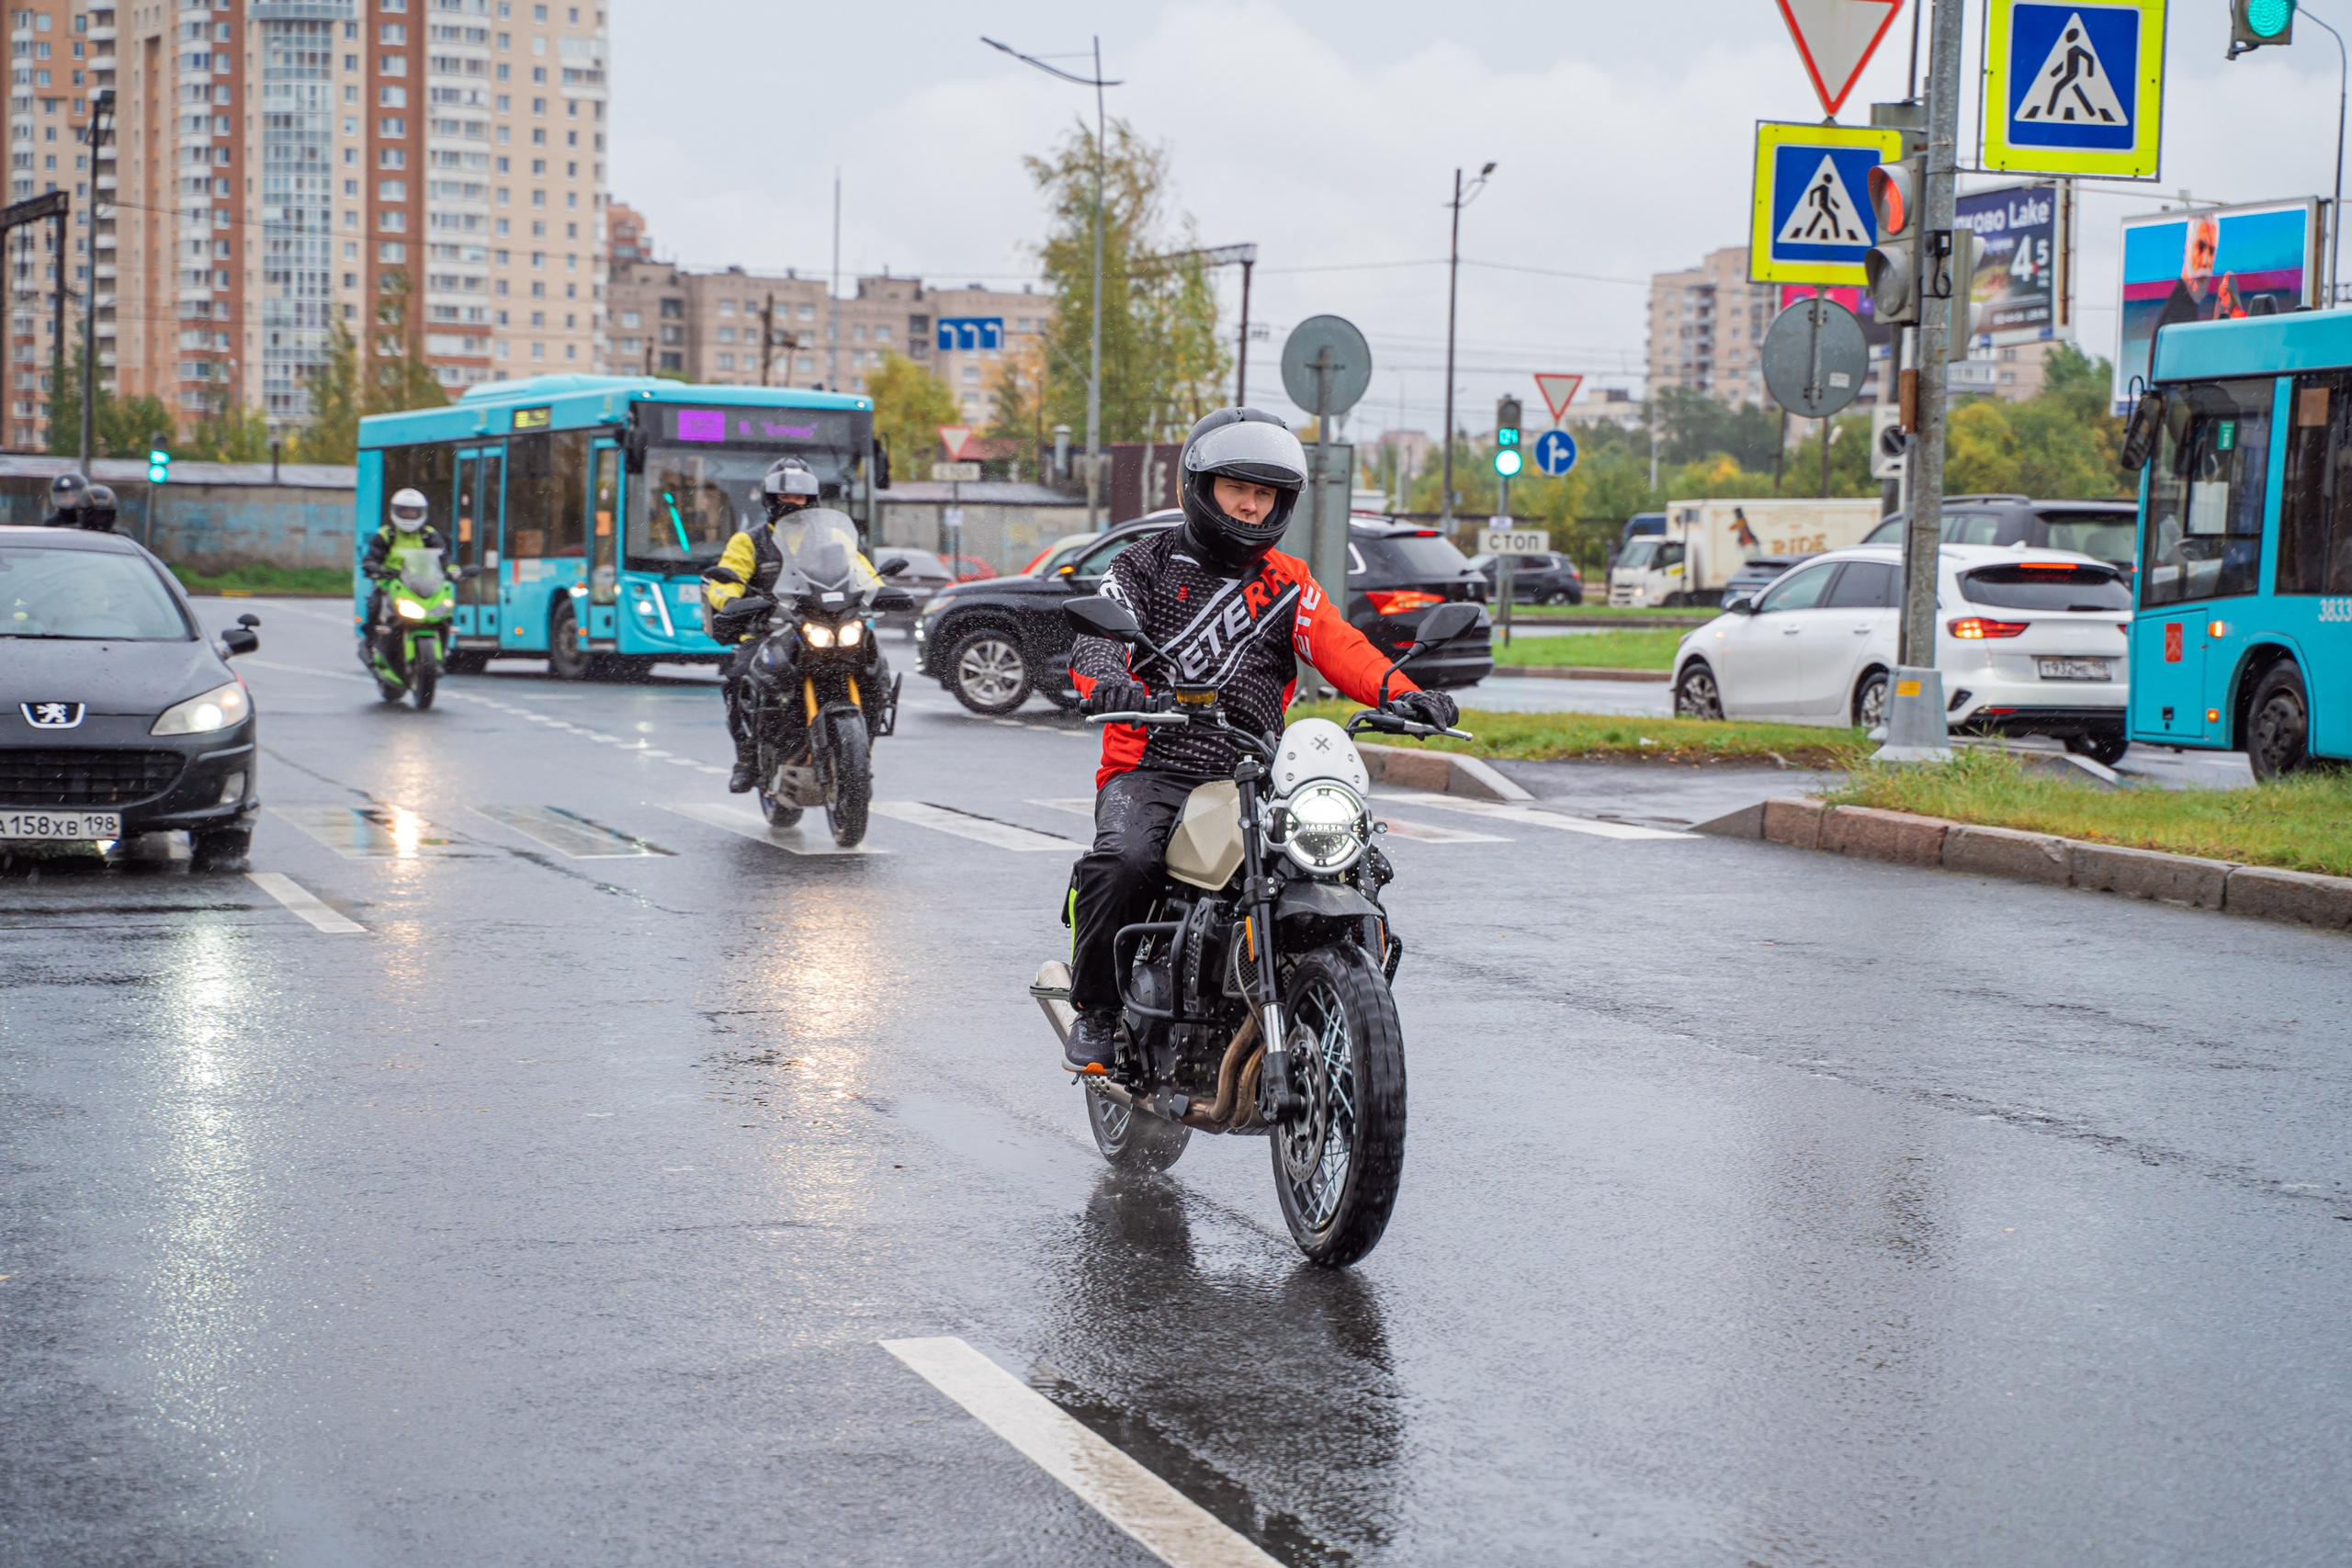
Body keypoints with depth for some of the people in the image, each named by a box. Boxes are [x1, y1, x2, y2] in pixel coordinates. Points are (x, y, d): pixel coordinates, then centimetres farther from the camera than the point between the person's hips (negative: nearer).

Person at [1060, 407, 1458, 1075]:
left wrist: (1400, 692, -21)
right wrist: (1107, 681, -31)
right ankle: (1095, 1012, -12)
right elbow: (1098, 631, -6)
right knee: (1123, 861, -32)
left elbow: (1337, 644, 0)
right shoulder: (1149, 564, 11)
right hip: (1151, 767, -3)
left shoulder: (1287, 583, 17)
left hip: (1251, 777, 3)